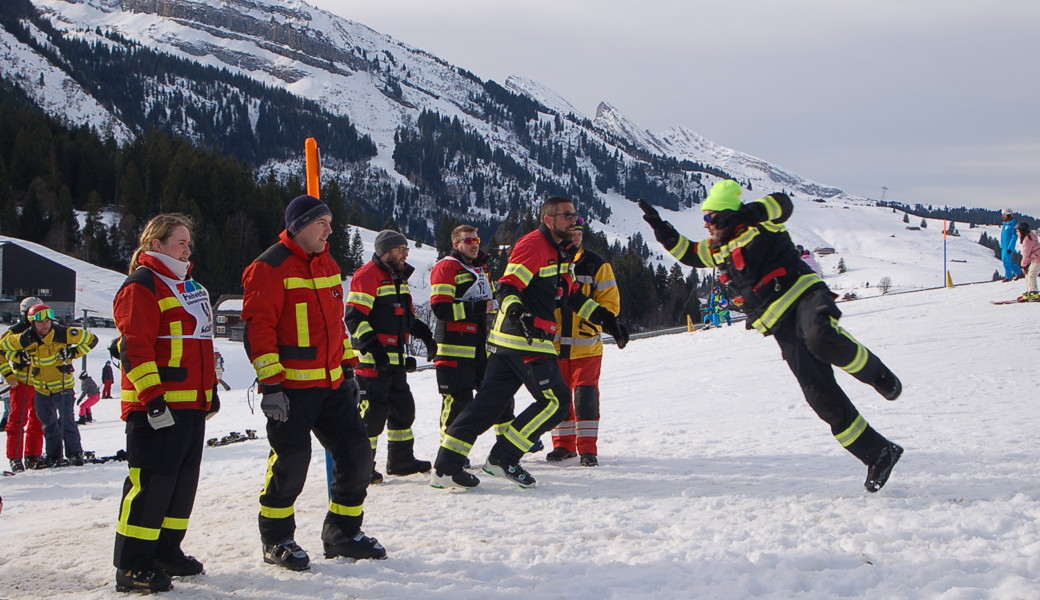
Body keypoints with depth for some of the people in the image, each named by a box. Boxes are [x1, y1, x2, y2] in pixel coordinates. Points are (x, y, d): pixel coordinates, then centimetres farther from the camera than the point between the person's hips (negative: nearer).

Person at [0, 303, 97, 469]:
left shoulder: (63, 334, -18)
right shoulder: (26, 339, -12)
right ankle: (53, 456, 23)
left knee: (67, 420, -12)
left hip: (63, 385, -3)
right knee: (48, 423, 12)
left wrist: (74, 353, -15)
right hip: (41, 388, 3)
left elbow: (91, 339, -7)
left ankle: (75, 453, -1)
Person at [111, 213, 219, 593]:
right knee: (152, 481, -9)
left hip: (191, 405, 10)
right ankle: (132, 566, -4)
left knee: (184, 480, 13)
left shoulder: (186, 286, 20)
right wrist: (152, 399, -23)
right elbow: (134, 348, -18)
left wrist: (210, 391, 24)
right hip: (156, 407, -10)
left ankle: (166, 551, 25)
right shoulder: (141, 287, -11)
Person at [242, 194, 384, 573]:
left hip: (332, 385, 8)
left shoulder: (328, 265, 16)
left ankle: (343, 533, 20)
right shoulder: (270, 268, -10)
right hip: (290, 387, -8)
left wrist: (348, 369, 20)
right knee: (291, 462, -4)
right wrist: (271, 384, -19)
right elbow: (258, 328, -15)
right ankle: (276, 541, 14)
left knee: (356, 453, 6)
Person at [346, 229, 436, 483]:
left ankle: (401, 459, 26)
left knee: (403, 407, 15)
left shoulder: (399, 277, 18)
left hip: (396, 358, 10)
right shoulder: (368, 276, -13)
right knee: (373, 410, -9)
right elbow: (354, 317, -18)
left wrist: (426, 336, 22)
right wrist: (372, 346, -24)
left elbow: (408, 316, 30)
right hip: (373, 359, -10)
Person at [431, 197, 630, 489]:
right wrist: (517, 313, -38)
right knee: (556, 401, -8)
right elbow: (507, 288, -20)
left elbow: (572, 296, 27)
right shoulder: (533, 245, -12)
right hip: (523, 339, -9)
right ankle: (503, 458, -3)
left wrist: (606, 318, 22)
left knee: (489, 402, 6)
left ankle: (445, 467, 5)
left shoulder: (561, 253, 19)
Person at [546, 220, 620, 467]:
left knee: (585, 394, -7)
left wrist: (595, 319, -16)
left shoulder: (597, 265, 2)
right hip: (554, 343, 2)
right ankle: (563, 444, 19)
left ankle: (587, 449, -2)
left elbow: (611, 301, 2)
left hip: (586, 343, -2)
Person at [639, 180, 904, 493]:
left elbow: (782, 203, -18)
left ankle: (876, 373, -12)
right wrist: (662, 229, 23)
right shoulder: (717, 249, 20)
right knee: (821, 396, -7)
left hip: (804, 295, -6)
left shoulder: (760, 228, 0)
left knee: (820, 339, -41)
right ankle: (878, 454, 0)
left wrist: (752, 212, -34)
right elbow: (688, 253, 35)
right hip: (783, 328, 6)